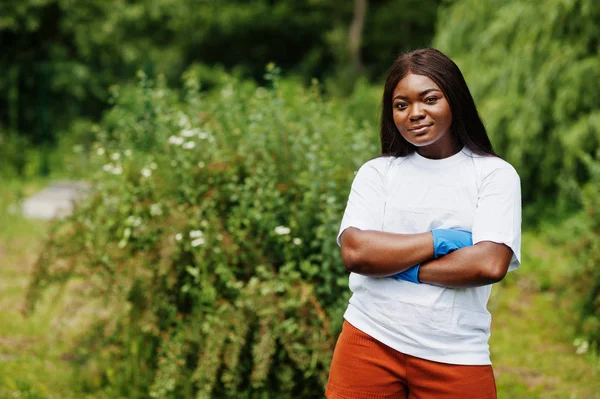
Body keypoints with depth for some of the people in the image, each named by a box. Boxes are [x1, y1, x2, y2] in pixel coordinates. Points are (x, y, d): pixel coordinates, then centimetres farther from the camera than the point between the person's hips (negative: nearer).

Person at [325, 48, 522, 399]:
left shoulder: (495, 174, 1)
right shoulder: (377, 172, 6)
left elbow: (490, 264, -13)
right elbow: (355, 252, -8)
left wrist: (393, 264, -9)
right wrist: (440, 240, -11)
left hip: (456, 358, -1)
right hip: (371, 343, 1)